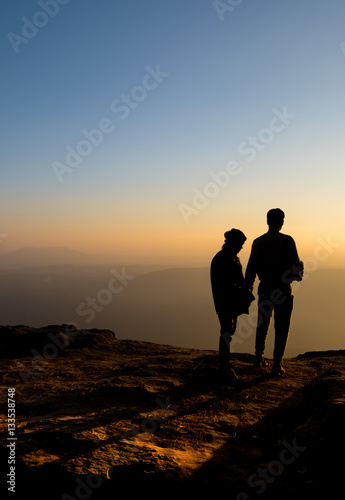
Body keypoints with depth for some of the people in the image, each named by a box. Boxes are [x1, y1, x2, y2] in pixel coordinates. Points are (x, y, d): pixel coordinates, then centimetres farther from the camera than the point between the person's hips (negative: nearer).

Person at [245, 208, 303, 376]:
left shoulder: (258, 242, 1)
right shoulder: (287, 240, -10)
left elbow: (251, 268, 3)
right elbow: (296, 264, -10)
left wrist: (248, 287, 11)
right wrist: (298, 275, 12)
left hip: (265, 289, 4)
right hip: (283, 289, -4)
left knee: (262, 325, 20)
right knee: (281, 328, 5)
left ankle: (259, 358, 30)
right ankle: (277, 364, 5)